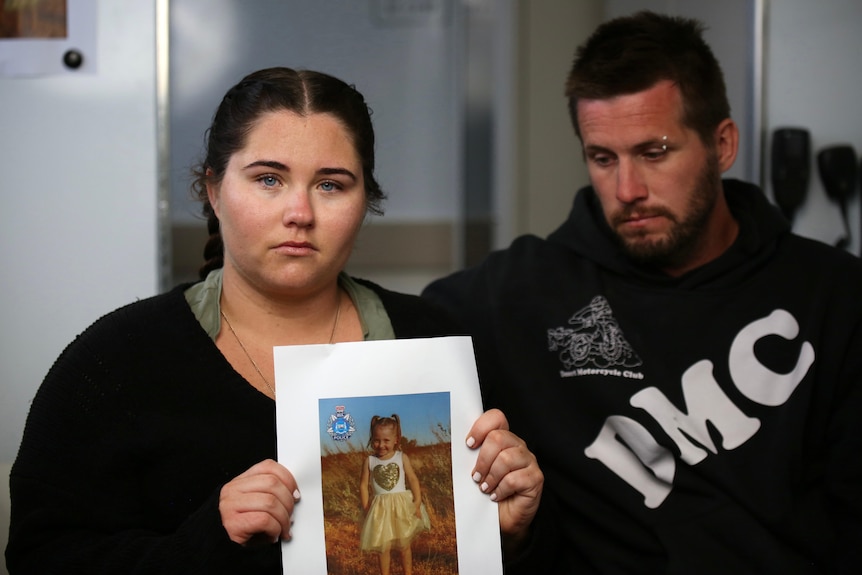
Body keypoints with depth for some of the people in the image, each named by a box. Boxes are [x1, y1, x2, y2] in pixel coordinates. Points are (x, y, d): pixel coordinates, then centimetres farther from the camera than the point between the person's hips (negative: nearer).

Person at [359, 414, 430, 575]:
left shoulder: (402, 458, -5)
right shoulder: (370, 461, -3)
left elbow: (413, 479, -6)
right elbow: (363, 485, 0)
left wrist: (417, 503, -13)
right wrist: (366, 508, -5)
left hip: (402, 506, 0)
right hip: (381, 508, 0)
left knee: (404, 545, 11)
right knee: (383, 546, 7)